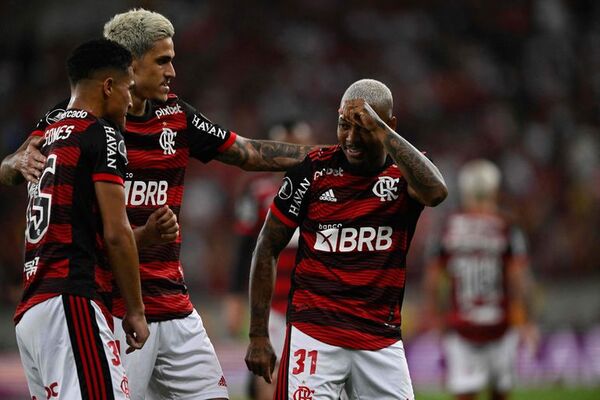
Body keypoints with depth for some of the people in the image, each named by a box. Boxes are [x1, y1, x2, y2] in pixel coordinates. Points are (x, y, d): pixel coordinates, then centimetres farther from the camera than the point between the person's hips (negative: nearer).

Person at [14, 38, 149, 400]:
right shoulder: (103, 135, -3)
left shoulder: (47, 137, 21)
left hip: (29, 311, 9)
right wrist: (136, 310, -1)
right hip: (72, 302, -9)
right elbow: (116, 233, -8)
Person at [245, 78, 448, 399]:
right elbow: (267, 248, 5)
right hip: (314, 334, -2)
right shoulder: (314, 170, -1)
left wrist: (380, 131, -26)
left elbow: (435, 192, -24)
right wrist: (258, 336, 2)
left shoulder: (404, 172, 1)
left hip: (381, 342, 2)